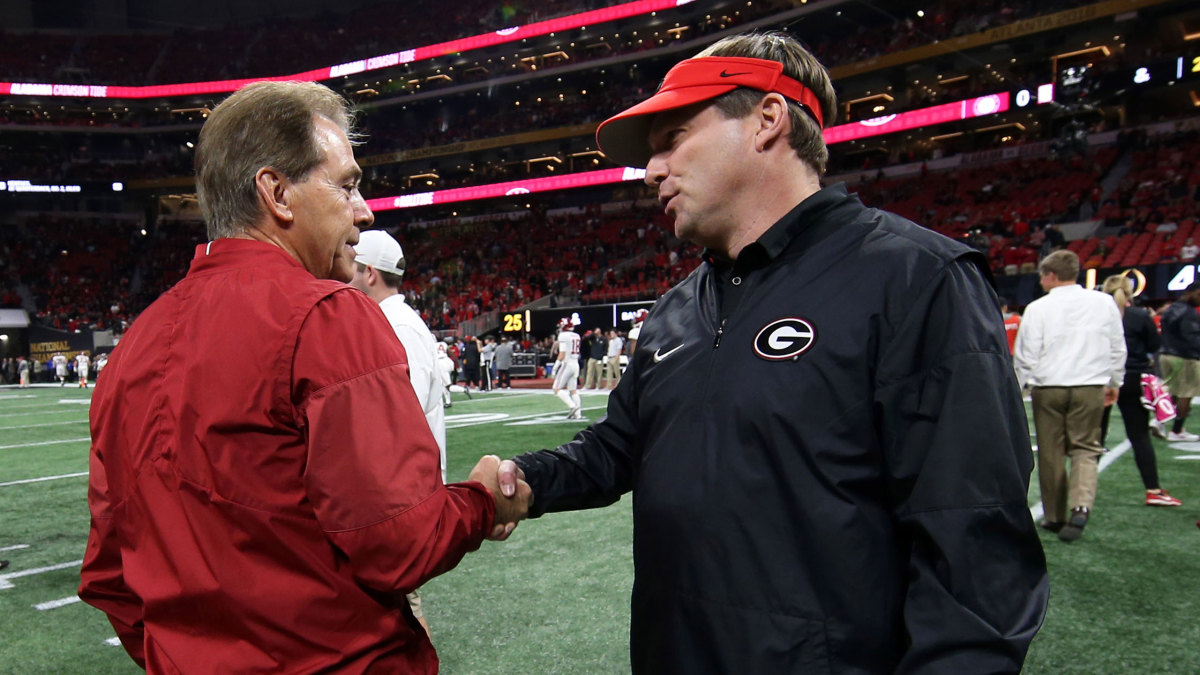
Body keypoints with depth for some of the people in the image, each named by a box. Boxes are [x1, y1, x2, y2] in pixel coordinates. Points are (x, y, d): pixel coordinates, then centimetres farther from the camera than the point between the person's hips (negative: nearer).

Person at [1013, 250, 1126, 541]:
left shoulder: (1038, 308, -6)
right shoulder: (1104, 302, 2)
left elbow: (1025, 356, -4)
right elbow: (1117, 348, 11)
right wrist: (1114, 382, 24)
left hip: (1048, 388, -1)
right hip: (1090, 387, 2)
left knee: (1051, 453, 9)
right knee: (1085, 449, 8)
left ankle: (1055, 516, 18)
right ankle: (1081, 506, -15)